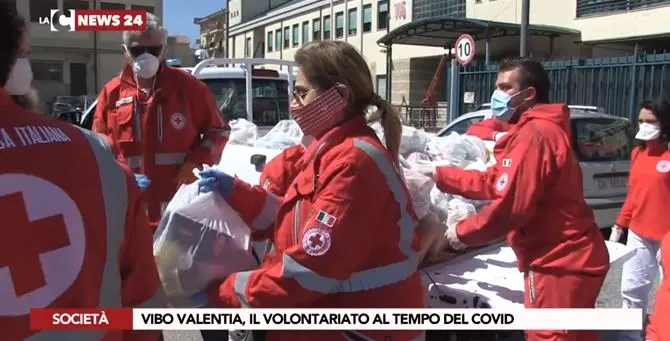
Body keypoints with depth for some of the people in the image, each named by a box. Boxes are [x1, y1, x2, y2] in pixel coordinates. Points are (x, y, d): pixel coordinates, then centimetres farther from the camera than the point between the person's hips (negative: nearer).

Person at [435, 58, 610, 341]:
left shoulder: (533, 135, -20)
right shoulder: (538, 129, 16)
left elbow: (510, 208, -24)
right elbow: (494, 182, 16)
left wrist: (462, 231, -10)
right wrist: (440, 175, 13)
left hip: (558, 263, -10)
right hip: (568, 258, 10)